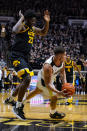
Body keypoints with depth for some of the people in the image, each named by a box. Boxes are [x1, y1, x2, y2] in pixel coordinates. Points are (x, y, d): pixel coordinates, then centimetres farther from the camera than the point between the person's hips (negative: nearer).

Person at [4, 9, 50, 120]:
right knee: (27, 79, -23)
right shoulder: (22, 26, -12)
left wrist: (47, 22, 11)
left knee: (26, 81, 19)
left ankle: (10, 99, 37)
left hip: (25, 57, 10)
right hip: (17, 56, -10)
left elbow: (43, 33, 28)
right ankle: (18, 107, -15)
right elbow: (15, 30, -36)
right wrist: (21, 18, -22)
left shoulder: (32, 28, 15)